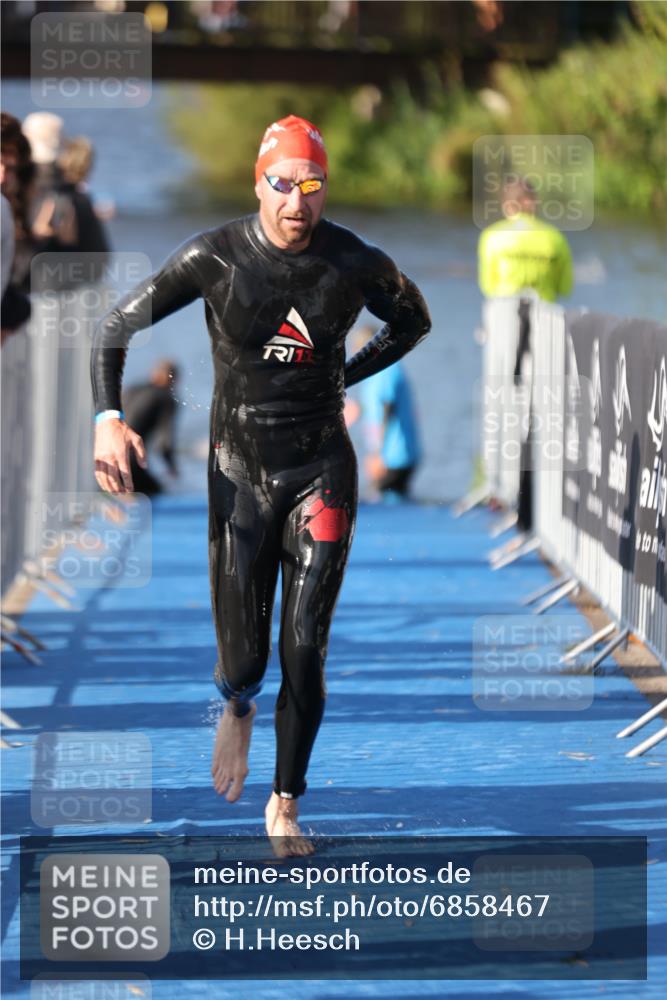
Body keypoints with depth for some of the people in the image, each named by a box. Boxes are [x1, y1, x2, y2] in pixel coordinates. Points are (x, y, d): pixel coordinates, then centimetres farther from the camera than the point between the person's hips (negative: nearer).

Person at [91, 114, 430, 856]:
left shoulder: (357, 265, -7)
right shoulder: (215, 258, -11)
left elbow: (413, 321, 16)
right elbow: (115, 330, -5)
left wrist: (342, 378, 7)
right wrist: (108, 418, -19)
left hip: (322, 469, 1)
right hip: (240, 472, 0)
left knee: (305, 651, -4)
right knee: (243, 660, -1)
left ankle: (286, 807, 13)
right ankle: (238, 707, 38)